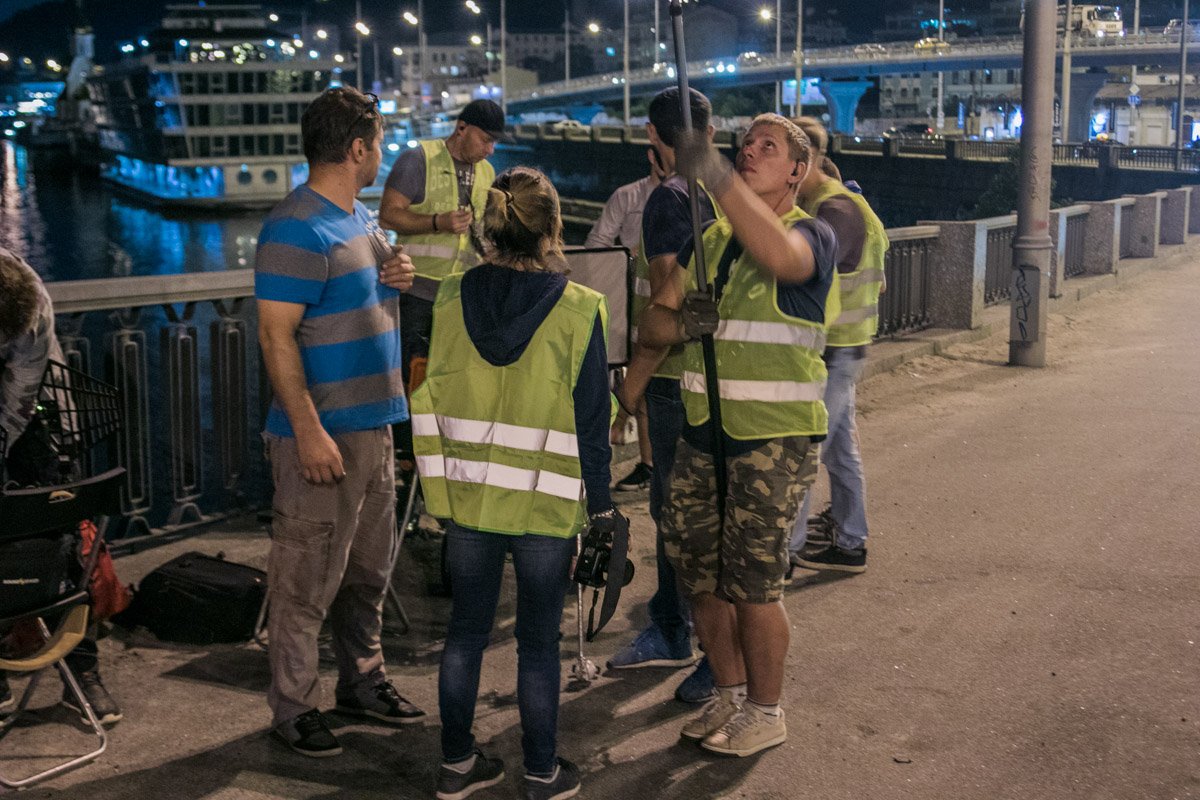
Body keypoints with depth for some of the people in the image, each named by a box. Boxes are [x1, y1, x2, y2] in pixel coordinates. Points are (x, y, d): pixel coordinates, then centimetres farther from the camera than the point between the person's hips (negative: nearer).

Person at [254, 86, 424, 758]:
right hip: (324, 432, -9)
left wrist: (399, 275, 3)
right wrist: (309, 430, -25)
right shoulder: (298, 229, -17)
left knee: (369, 568, 18)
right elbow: (277, 335, -20)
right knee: (308, 578, 0)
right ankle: (294, 706, 12)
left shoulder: (360, 217, 12)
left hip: (374, 423, 9)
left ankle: (362, 680, 32)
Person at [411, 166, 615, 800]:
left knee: (466, 629, 16)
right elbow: (591, 419, -9)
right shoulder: (577, 310, -12)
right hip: (545, 505, -3)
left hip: (467, 494, 3)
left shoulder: (451, 297, -2)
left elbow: (434, 398, 5)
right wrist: (600, 505, 1)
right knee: (538, 641, 9)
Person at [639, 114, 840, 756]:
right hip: (704, 432, 6)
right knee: (695, 566, 11)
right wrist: (682, 323, -12)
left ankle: (765, 712, 18)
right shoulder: (709, 241, 12)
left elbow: (780, 256, -34)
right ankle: (730, 695, 30)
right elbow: (651, 323, 11)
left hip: (775, 439, -6)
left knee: (751, 581, -2)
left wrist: (720, 178, -42)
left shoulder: (812, 235, -7)